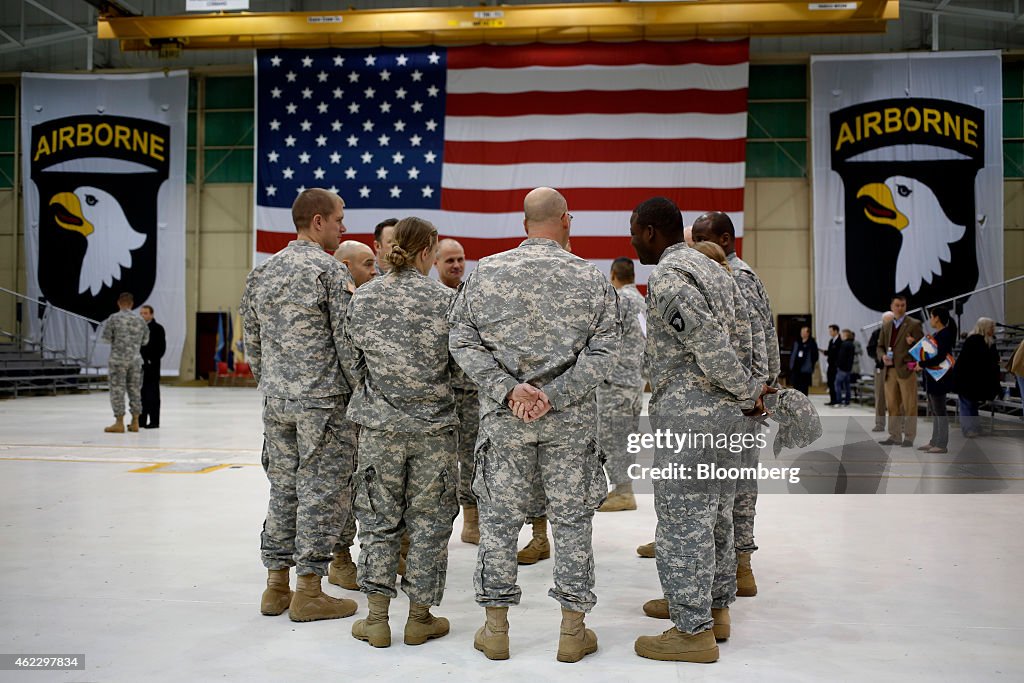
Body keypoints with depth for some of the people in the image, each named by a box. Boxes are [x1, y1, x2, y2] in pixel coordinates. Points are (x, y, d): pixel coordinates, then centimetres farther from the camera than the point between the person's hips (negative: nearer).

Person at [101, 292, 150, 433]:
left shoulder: (113, 318, -6)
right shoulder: (139, 320, 5)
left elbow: (106, 338, -6)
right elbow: (145, 340, 10)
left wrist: (116, 339, 14)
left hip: (118, 359, -4)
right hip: (135, 359, 4)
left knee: (117, 390, 1)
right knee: (135, 390, 9)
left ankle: (119, 423, 2)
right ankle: (135, 422, 12)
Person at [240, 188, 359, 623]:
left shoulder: (261, 273, 10)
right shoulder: (331, 272, -11)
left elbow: (251, 342, 14)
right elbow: (347, 342, -13)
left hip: (276, 401, 7)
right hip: (324, 400, -7)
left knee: (283, 488, 14)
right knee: (322, 491, 2)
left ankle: (276, 585, 22)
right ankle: (308, 591, 8)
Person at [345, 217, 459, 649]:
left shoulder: (363, 298, -1)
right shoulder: (444, 299, -7)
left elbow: (354, 357, 7)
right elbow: (462, 364, -1)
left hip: (379, 424, 2)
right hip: (434, 425, -2)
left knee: (379, 519, 12)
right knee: (428, 520, 10)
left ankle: (377, 618, 15)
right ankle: (420, 618, 19)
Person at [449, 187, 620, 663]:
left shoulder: (485, 272, 0)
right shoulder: (591, 278, -2)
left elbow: (463, 342, -3)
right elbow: (603, 352, -8)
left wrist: (508, 389, -9)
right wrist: (554, 397, -12)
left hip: (503, 417, 1)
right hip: (571, 419, 0)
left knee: (499, 516, 10)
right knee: (572, 518, 10)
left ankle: (495, 628, 20)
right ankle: (573, 631, 19)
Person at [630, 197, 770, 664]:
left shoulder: (666, 278, -16)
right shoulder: (708, 267, 15)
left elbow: (711, 346, -22)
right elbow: (738, 336, 17)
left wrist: (747, 393, -11)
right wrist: (746, 394, 15)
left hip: (686, 412, -10)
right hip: (718, 410, 10)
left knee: (681, 519, -2)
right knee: (707, 511, 19)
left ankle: (693, 630, 7)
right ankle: (715, 608, 30)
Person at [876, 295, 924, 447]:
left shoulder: (914, 324, 0)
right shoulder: (886, 326, 16)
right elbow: (879, 347, 17)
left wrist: (913, 342, -22)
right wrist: (883, 356, -4)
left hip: (906, 370, -5)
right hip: (890, 371, 5)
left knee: (909, 405, -2)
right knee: (892, 405, 9)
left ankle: (909, 437, 4)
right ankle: (895, 436, 17)